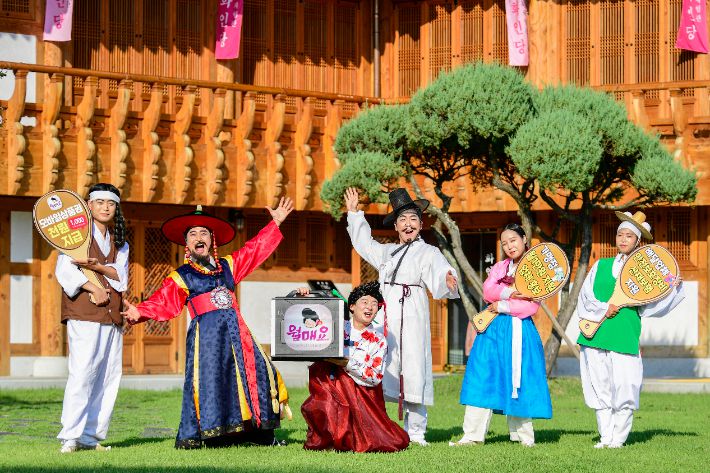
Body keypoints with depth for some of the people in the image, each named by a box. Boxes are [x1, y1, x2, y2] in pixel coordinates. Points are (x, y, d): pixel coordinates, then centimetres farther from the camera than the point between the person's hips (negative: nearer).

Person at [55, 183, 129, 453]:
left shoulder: (120, 244, 19)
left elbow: (121, 277, 6)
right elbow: (64, 271, -8)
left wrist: (98, 267, -12)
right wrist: (92, 288, -16)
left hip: (113, 316, 6)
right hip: (83, 314, -6)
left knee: (109, 376, 2)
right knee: (82, 372, -15)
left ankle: (92, 436, 5)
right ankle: (71, 436, -14)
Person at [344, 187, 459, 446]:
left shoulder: (429, 253, 4)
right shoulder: (387, 252, 22)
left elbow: (439, 275, -13)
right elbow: (364, 242, 40)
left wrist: (448, 282, -36)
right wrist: (354, 213, 42)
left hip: (412, 319, -5)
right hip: (384, 318, 5)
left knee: (413, 374, -8)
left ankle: (415, 432, -3)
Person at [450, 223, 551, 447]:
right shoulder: (499, 267, 16)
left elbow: (531, 305, -10)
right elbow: (488, 291, -2)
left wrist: (502, 306, -10)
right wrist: (510, 292, -16)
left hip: (520, 330, -3)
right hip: (494, 329, 4)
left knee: (518, 382, -1)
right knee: (482, 380, -3)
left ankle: (524, 435, 11)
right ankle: (473, 435, -4)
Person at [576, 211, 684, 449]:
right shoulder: (601, 266, 14)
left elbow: (649, 305, 3)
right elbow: (585, 296, 6)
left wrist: (672, 288, -8)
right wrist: (603, 308, -10)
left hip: (625, 336, -2)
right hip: (596, 333, 2)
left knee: (624, 389, -8)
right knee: (600, 387, 3)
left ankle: (618, 438, 2)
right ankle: (605, 437, 11)